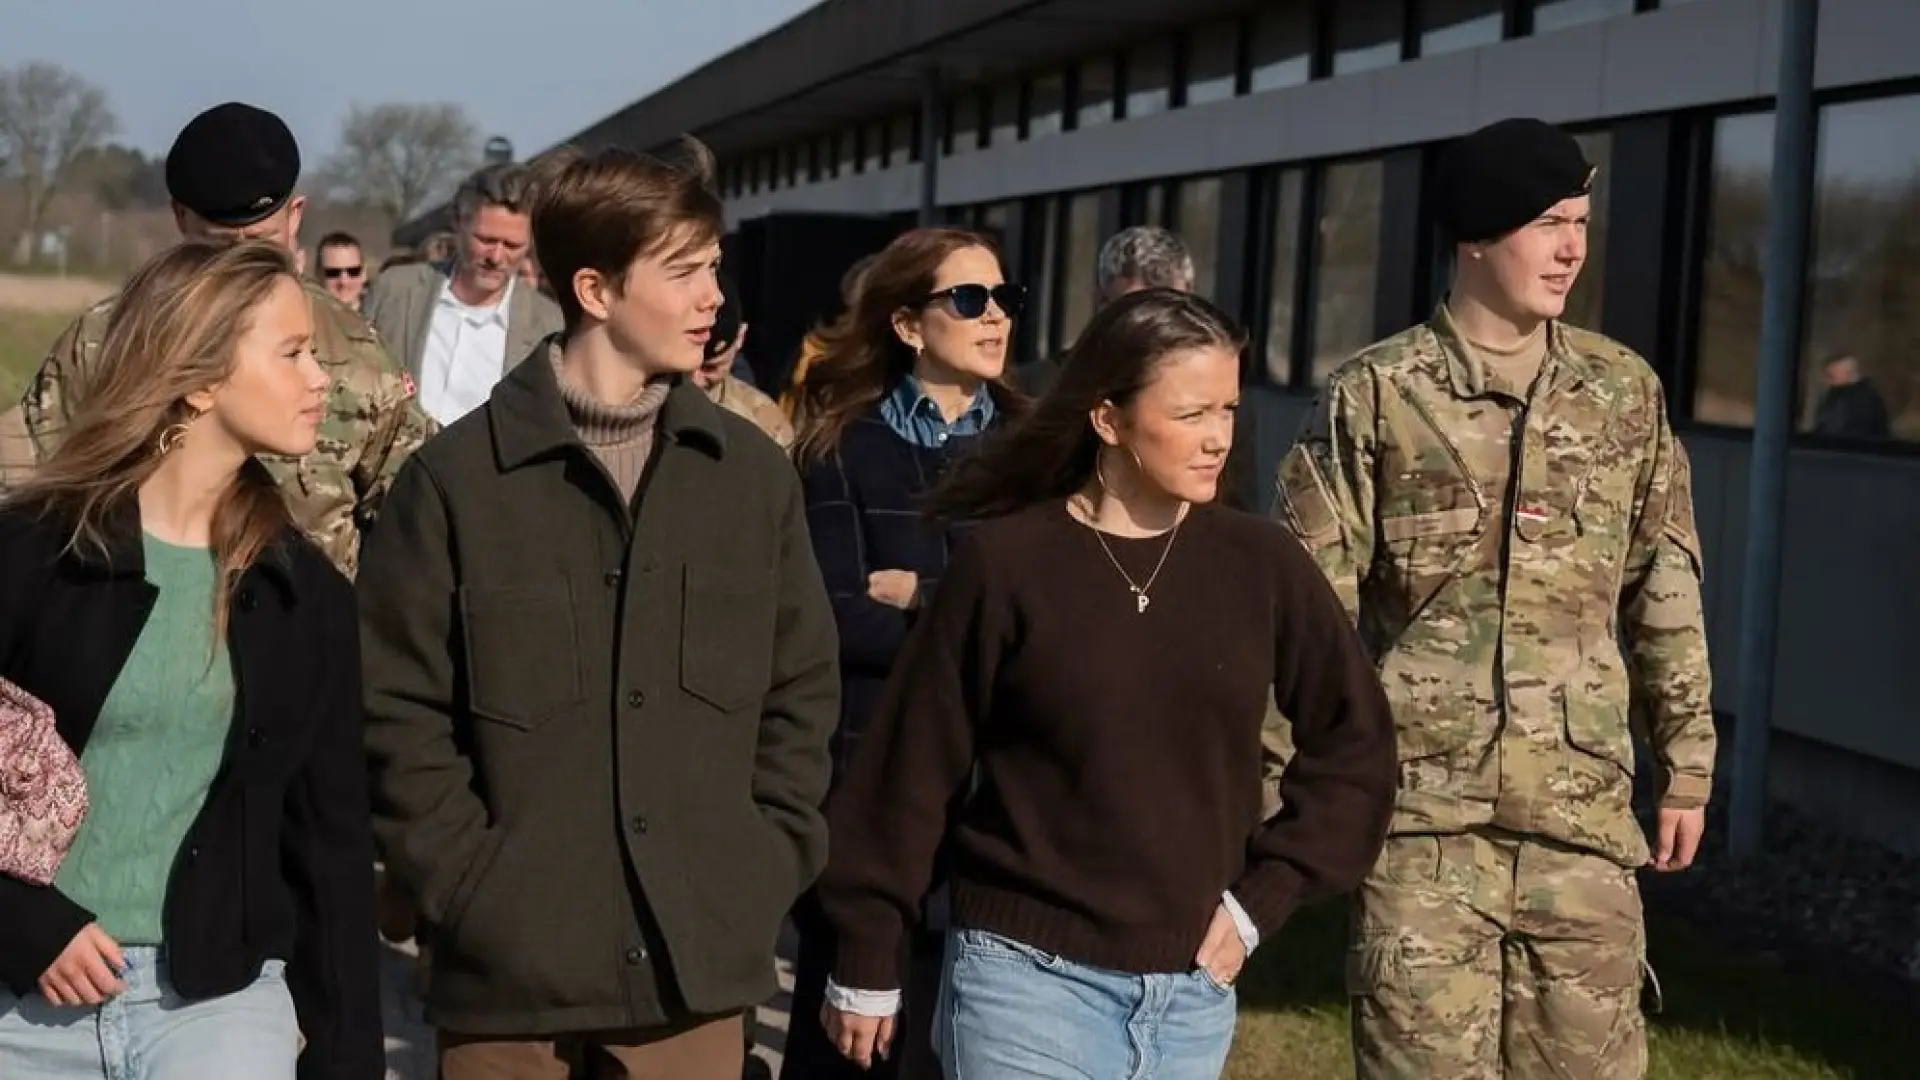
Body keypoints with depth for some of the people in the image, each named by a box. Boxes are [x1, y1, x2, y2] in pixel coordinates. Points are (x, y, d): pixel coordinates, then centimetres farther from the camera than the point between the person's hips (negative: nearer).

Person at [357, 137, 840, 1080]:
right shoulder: (456, 479, -4)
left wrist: (761, 875, 2)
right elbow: (398, 710, -3)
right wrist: (470, 888, -10)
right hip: (511, 968, -3)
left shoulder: (753, 474, 8)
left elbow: (802, 693, 12)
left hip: (699, 968, 3)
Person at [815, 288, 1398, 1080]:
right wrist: (866, 959, 1)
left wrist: (1258, 902, 3)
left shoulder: (1260, 565, 1)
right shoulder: (1005, 562, -7)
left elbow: (1354, 745, 10)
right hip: (1026, 978, -3)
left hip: (1191, 993, 4)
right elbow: (914, 767, -3)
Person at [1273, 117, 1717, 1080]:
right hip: (1424, 813, -3)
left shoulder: (1624, 393, 8)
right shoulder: (1374, 395, -2)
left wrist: (1686, 763, 13)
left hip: (1581, 816, 3)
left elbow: (1666, 593, 13)